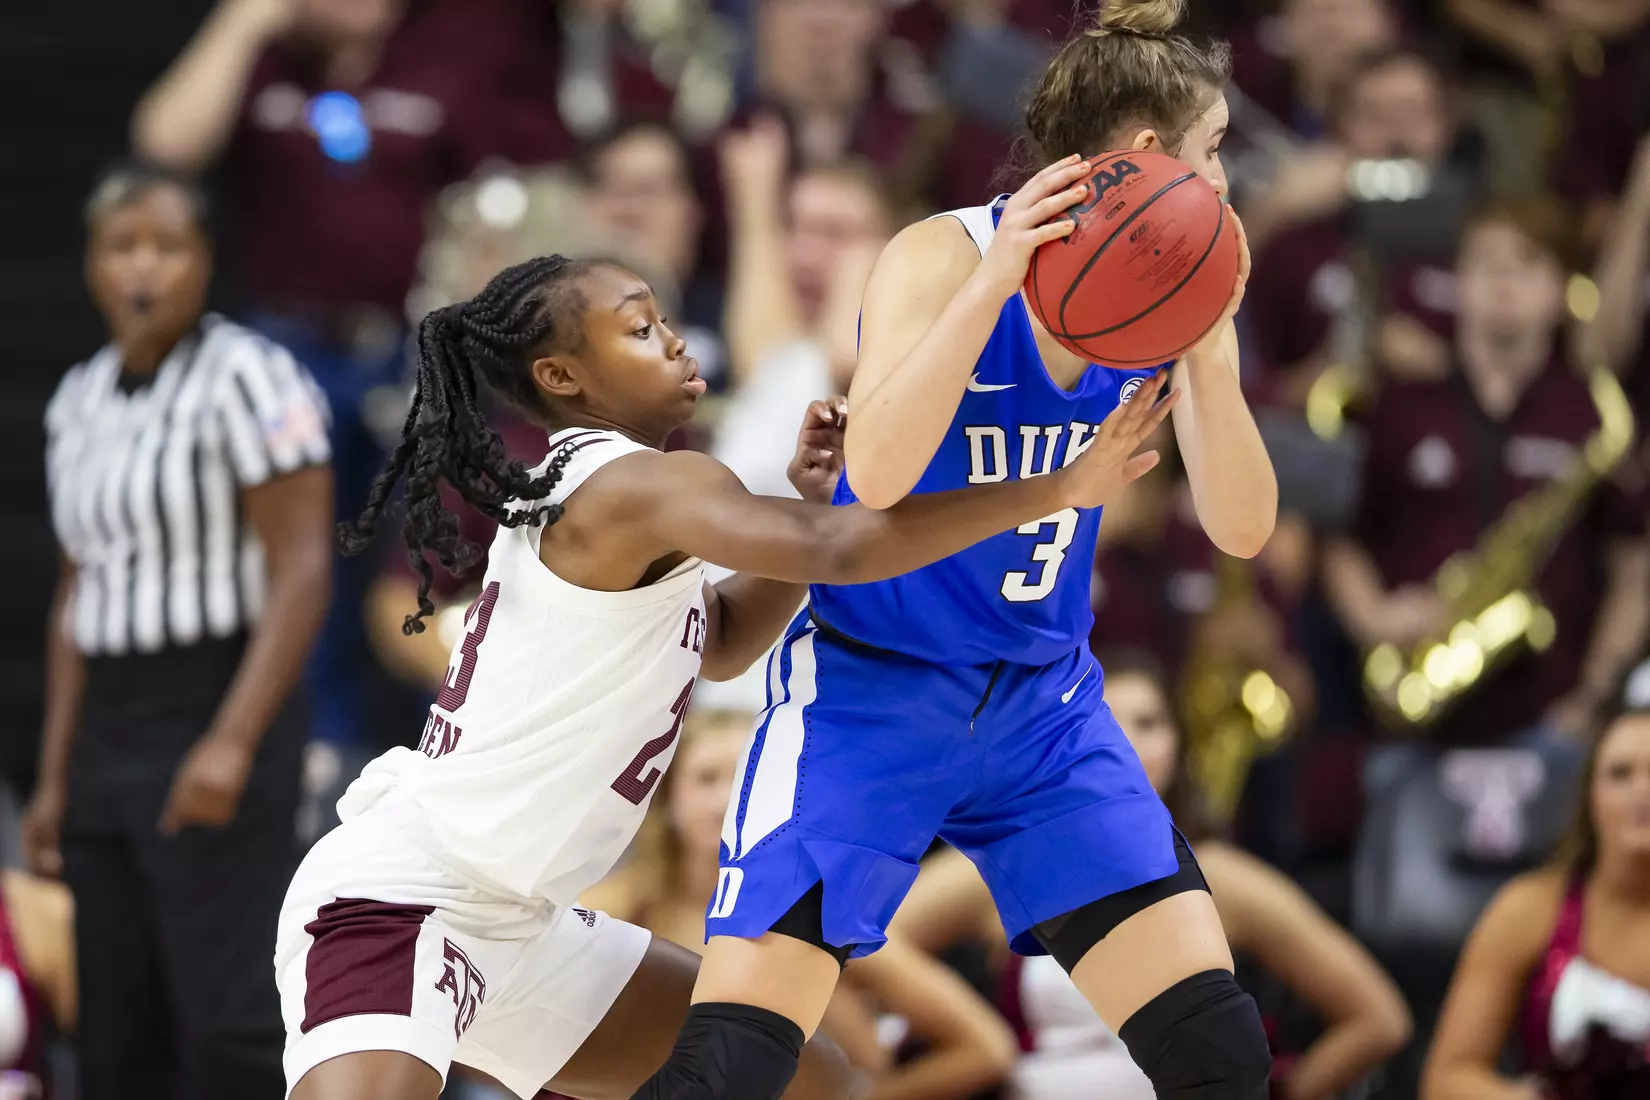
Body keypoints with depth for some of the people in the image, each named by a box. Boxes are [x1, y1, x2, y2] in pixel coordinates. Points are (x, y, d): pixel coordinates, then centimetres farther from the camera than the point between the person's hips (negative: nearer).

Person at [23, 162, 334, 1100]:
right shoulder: (80, 400, 15)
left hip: (217, 710, -7)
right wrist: (55, 775, 14)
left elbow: (302, 571, -13)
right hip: (106, 732, 7)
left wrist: (233, 741, -22)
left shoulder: (245, 376, -7)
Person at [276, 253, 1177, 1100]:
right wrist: (1057, 491, -32)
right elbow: (832, 552, -32)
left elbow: (723, 642, 27)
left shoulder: (576, 497, 13)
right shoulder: (637, 485, -16)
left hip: (510, 923, 11)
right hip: (395, 898, -11)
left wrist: (814, 498, 12)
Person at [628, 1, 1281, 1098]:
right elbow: (877, 474, -31)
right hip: (869, 690, -5)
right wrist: (994, 280, -38)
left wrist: (1208, 349, -23)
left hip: (1043, 708, 5)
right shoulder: (946, 258, -16)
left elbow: (1243, 530, -7)